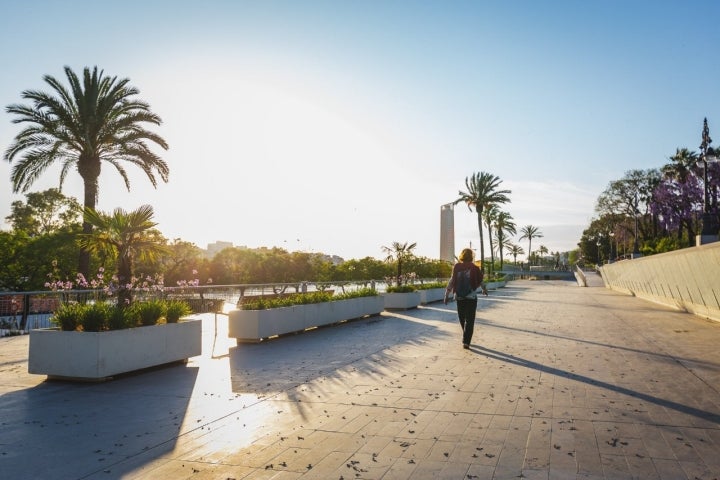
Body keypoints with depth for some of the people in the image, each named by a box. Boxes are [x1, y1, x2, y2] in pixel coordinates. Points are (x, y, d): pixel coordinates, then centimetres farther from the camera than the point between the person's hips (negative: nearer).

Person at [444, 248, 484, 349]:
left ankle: (466, 339, 31)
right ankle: (466, 341, -7)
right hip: (471, 297, -2)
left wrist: (447, 294, -2)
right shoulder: (474, 268, -3)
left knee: (462, 319, 17)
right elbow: (480, 281, 9)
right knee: (469, 320, 2)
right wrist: (484, 289, 29)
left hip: (459, 296, 2)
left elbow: (451, 281, -6)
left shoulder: (456, 267, -2)